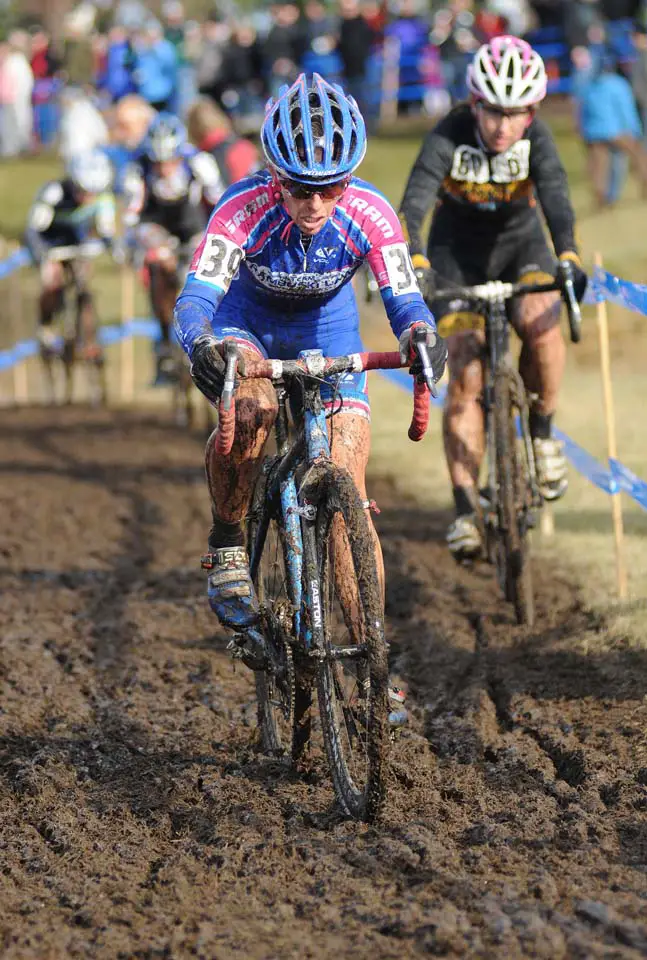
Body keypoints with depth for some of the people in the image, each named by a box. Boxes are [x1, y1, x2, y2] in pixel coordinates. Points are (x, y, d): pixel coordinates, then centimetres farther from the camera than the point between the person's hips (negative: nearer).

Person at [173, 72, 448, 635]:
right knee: (251, 411, -36)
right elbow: (196, 295, -39)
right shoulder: (245, 208, -32)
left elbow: (403, 297, -28)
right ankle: (227, 546, -12)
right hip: (248, 321, -1)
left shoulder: (369, 213, -27)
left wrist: (422, 336, -51)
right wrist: (202, 345, -61)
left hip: (328, 328, 2)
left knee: (350, 498, -9)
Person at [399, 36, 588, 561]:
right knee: (466, 376, -13)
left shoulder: (536, 138, -22)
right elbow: (414, 203, -38)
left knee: (540, 320, -31)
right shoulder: (449, 137, -26)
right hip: (457, 253, -1)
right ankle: (466, 510, -9)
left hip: (520, 244, 1)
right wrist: (414, 263, -57)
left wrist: (568, 256, -56)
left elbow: (555, 195, -37)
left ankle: (543, 430, -6)